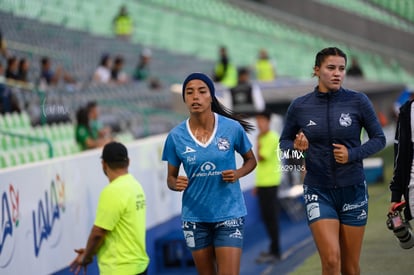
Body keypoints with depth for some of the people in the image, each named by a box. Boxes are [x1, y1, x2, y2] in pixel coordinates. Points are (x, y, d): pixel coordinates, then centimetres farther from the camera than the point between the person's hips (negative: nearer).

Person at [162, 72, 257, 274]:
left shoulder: (232, 128, -6)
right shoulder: (176, 136, -4)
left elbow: (250, 160, 9)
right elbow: (171, 178, 5)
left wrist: (238, 173, -12)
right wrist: (176, 184, -18)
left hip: (229, 214, -2)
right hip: (195, 218, 2)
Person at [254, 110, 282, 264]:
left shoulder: (272, 138, -11)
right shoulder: (262, 138, 17)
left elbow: (261, 158, -19)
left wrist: (258, 142, -11)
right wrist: (257, 184, 21)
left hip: (270, 182, -9)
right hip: (263, 183, 9)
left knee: (271, 217, -9)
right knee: (267, 217, 12)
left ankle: (275, 252, -8)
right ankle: (273, 249, 20)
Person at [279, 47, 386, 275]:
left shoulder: (358, 101, -5)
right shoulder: (299, 106, -3)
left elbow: (379, 138, 4)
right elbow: (284, 142, 9)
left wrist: (353, 154, -14)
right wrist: (296, 147, -14)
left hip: (353, 190, 1)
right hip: (318, 191, -1)